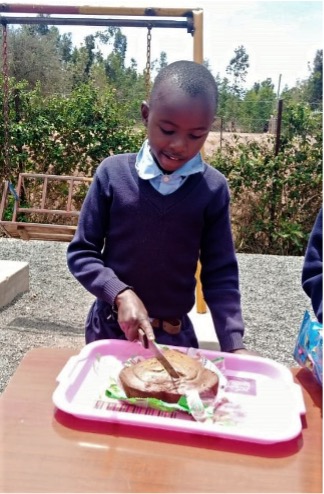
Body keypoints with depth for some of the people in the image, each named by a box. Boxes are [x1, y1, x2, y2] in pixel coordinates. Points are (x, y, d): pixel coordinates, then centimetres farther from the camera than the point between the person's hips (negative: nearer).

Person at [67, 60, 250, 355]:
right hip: (111, 327, 1)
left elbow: (220, 275, -6)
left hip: (176, 334, 0)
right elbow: (81, 252, -6)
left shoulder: (214, 188, -10)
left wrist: (234, 344, -16)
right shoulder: (113, 172, -11)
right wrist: (120, 294, -21)